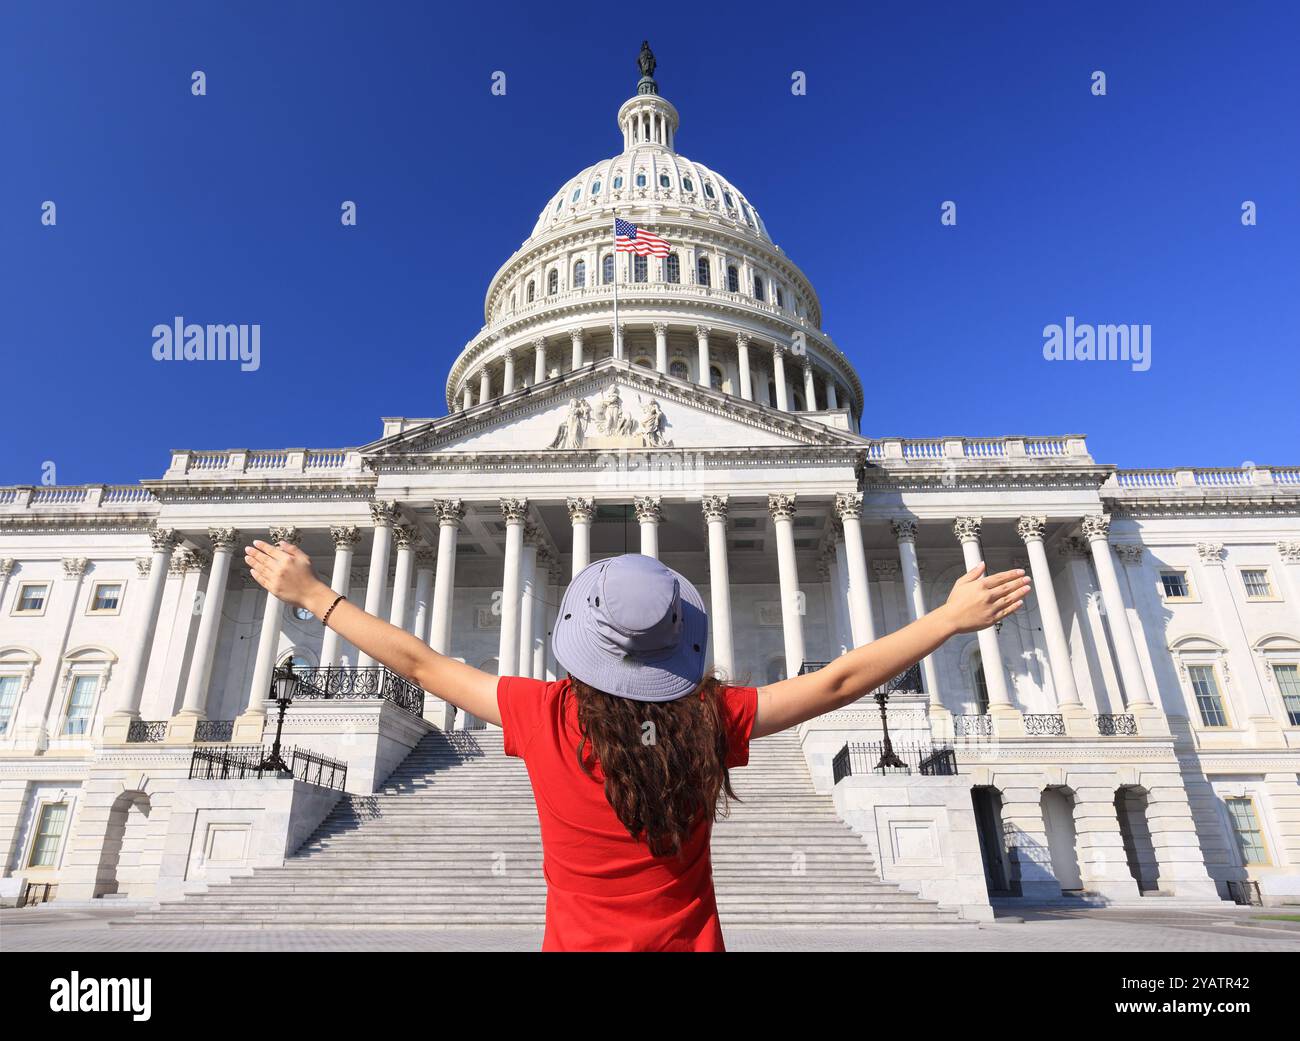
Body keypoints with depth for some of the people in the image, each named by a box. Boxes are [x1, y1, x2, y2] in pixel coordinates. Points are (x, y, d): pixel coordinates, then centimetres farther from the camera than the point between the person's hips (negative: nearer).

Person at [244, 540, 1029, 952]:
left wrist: (312, 595, 1)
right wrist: (952, 619, -6)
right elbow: (837, 684, -14)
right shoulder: (709, 720, -18)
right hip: (689, 942, 1)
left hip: (577, 941, 0)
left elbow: (420, 664, -11)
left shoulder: (545, 717, -19)